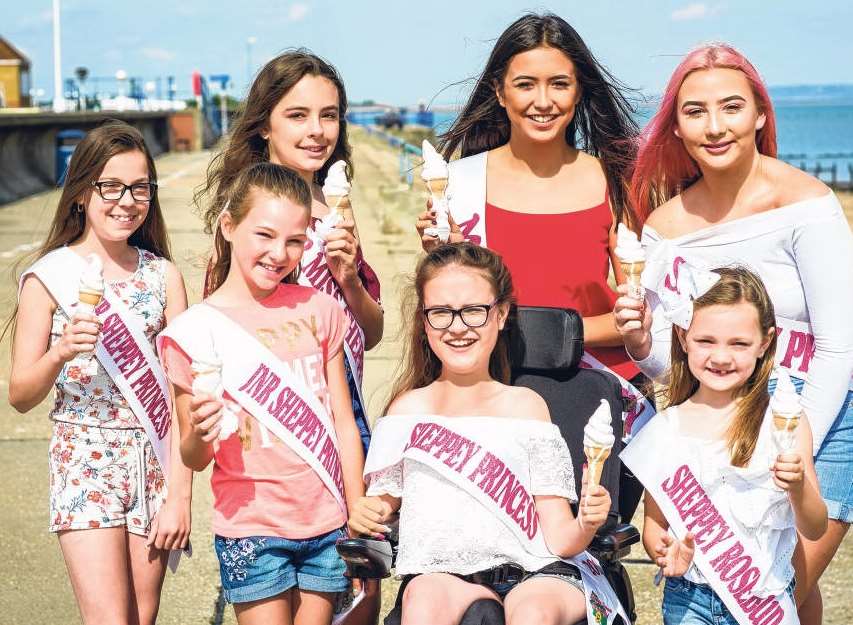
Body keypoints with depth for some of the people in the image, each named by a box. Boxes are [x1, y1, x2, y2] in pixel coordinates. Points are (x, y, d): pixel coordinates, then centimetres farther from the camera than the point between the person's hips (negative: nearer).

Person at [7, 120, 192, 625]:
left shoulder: (163, 276, 3)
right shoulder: (50, 276, -4)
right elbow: (20, 396, -2)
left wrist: (179, 496, -4)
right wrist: (59, 353, -23)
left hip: (155, 460, 3)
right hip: (84, 463, -2)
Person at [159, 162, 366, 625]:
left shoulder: (317, 310, 6)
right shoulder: (193, 331, -4)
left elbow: (344, 422, 10)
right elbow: (194, 459, 1)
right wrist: (199, 434, -22)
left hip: (326, 523, 3)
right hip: (251, 530, -3)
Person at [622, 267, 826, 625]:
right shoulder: (665, 430, -1)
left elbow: (814, 530, -2)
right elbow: (654, 523, 7)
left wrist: (799, 488, -21)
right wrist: (666, 554, -14)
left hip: (767, 594, 0)